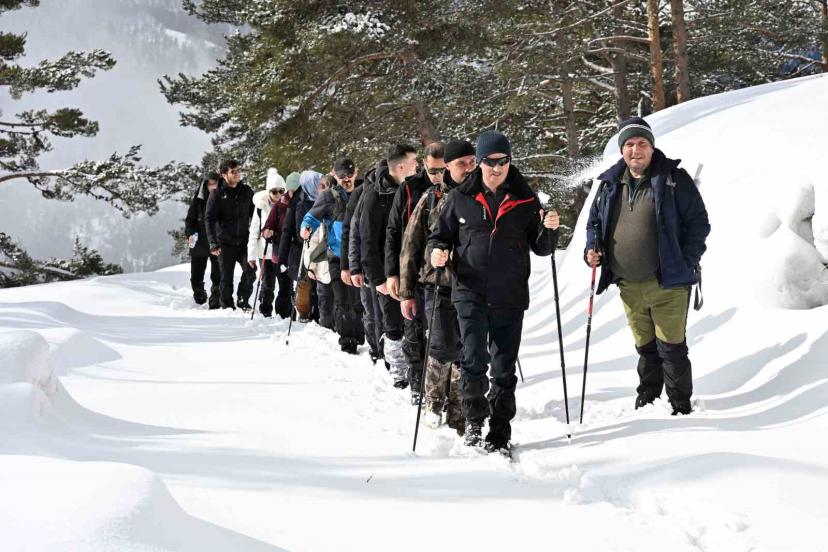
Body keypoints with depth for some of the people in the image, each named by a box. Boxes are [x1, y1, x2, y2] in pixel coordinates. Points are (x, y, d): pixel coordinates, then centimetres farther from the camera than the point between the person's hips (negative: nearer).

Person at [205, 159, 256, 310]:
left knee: (250, 272, -10)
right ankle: (227, 306, 16)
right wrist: (213, 243, -17)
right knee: (226, 278, 4)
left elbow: (254, 214, 16)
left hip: (244, 241, 2)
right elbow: (209, 219, -8)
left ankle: (243, 301, 10)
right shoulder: (217, 194, -5)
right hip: (225, 243, -2)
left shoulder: (246, 191, 6)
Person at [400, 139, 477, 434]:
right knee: (444, 347, -11)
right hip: (437, 286, -2)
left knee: (465, 353, 3)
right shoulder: (432, 199, 2)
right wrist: (406, 293, 2)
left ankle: (457, 417, 14)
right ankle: (434, 401, 14)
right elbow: (410, 247, 5)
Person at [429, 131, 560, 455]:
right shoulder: (460, 199, 4)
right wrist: (438, 251, -8)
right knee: (474, 362, -9)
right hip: (470, 293, -1)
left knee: (504, 370, 5)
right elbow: (442, 234, 14)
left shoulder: (525, 200, 5)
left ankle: (499, 434, 14)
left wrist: (549, 230, -12)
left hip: (510, 297, 1)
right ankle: (474, 419, 13)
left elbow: (541, 248, 9)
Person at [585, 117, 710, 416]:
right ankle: (646, 398, 32)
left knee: (671, 347, -1)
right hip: (629, 287, 4)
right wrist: (591, 249, 2)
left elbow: (698, 221, -4)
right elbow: (595, 221, 21)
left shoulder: (673, 179, -5)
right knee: (645, 347, 16)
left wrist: (686, 262, -11)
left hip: (667, 283, -4)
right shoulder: (610, 184, 8)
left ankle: (681, 406, 10)